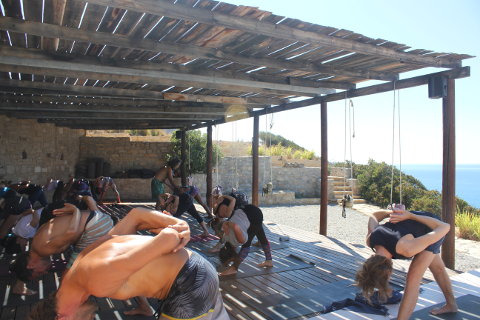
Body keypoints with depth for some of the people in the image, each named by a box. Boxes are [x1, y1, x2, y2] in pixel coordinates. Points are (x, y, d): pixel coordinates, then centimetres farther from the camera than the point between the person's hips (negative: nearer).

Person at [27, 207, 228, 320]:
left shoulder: (97, 280, -23)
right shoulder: (89, 255, 5)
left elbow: (167, 239, -30)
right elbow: (136, 214, 8)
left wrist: (169, 236, -6)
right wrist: (178, 224, -2)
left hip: (191, 285, -8)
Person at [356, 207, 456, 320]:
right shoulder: (370, 239, -27)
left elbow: (445, 228, -31)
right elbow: (373, 217, -2)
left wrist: (409, 215, -26)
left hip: (434, 227, -6)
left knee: (413, 278, -16)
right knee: (437, 268, 27)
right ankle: (451, 305, 50)